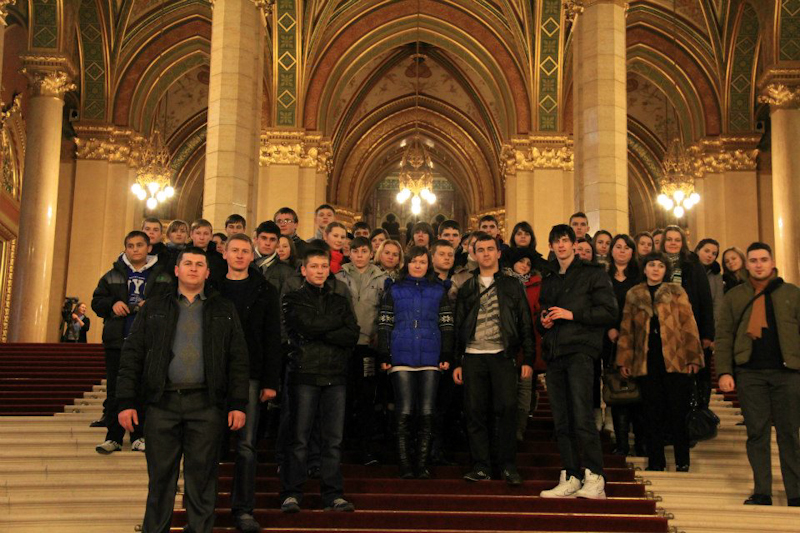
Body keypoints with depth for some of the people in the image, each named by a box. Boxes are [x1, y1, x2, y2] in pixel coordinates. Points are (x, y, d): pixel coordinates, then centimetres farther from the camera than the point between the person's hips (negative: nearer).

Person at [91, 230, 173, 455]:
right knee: (115, 389, 3)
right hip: (117, 341, 2)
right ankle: (113, 437, 10)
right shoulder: (112, 276, 12)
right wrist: (112, 304, -7)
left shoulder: (162, 278, 6)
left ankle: (139, 436, 12)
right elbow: (97, 301, 13)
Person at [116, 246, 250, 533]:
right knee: (160, 475, 4)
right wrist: (126, 401, -1)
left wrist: (238, 404, -1)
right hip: (162, 401, 0)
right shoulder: (154, 307, 12)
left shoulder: (223, 310, 12)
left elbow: (238, 359, 7)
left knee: (201, 478, 3)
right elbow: (132, 355, 7)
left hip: (206, 404, 0)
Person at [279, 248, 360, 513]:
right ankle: (291, 494, 6)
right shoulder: (293, 299, 8)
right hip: (304, 374, -3)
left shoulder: (339, 301, 18)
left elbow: (353, 335, 3)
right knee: (299, 438, -2)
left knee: (334, 439, 3)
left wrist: (320, 332, -7)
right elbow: (307, 325, -12)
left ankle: (333, 494, 9)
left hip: (335, 375, 3)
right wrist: (338, 325, -1)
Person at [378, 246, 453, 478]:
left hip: (430, 359, 1)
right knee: (404, 413, -2)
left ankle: (423, 464, 7)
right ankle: (405, 465, 2)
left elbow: (446, 325, 10)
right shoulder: (394, 289, 11)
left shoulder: (439, 290, 12)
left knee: (427, 413, 1)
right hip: (401, 358, -1)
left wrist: (446, 356, 1)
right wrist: (384, 356, 0)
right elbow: (384, 324, 7)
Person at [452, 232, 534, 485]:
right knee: (475, 412, 1)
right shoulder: (466, 289, 15)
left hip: (503, 356, -2)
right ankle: (481, 466, 9)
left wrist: (528, 359, -1)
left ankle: (507, 465, 1)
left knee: (507, 408, -11)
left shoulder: (512, 286, 10)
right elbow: (458, 326, 14)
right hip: (473, 357, 2)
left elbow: (525, 324, 7)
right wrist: (456, 362, 7)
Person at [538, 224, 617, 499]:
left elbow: (609, 311, -5)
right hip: (554, 352, 6)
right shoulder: (548, 279, 22)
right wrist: (543, 321, 7)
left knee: (581, 417, -15)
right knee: (561, 422, 5)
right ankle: (570, 479, 9)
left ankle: (594, 479, -12)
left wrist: (572, 314, -11)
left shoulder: (592, 273, 3)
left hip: (580, 350, -6)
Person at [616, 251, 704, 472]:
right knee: (653, 413, 5)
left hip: (675, 360, -2)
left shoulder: (676, 292, 5)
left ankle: (682, 461, 11)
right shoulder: (633, 295, 11)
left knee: (678, 411, 1)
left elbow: (689, 326, 0)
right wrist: (624, 360, 5)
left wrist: (693, 357, -7)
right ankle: (655, 461, 13)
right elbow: (627, 330, 11)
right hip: (646, 361, 2)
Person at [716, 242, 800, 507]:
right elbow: (724, 336, 6)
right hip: (749, 373, 0)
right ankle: (762, 493, 6)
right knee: (757, 433, 1)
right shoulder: (734, 296, 10)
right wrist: (724, 371, -5)